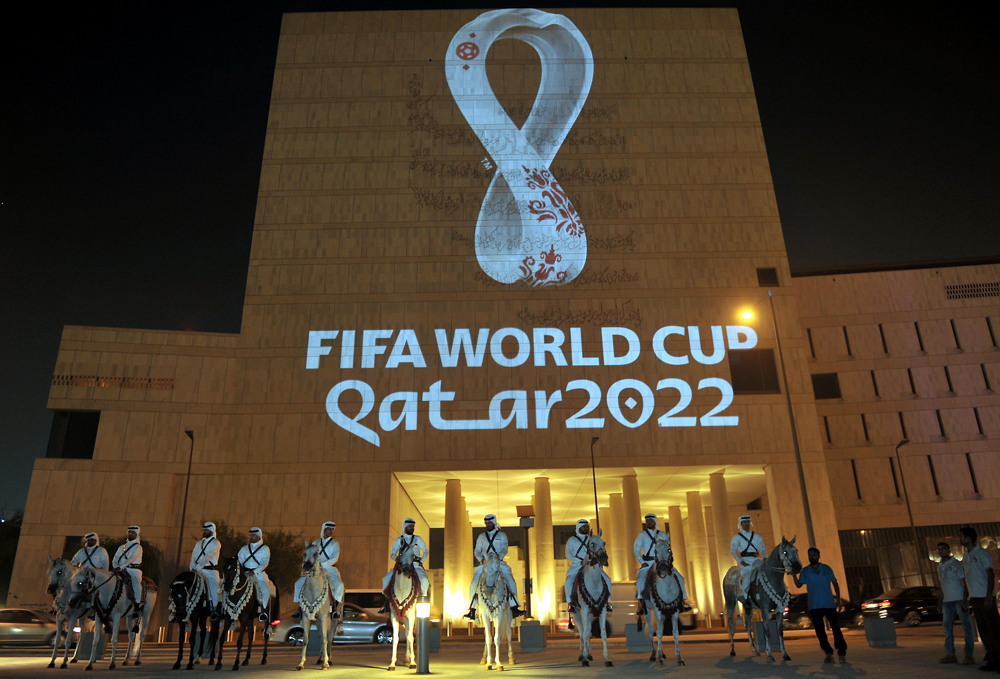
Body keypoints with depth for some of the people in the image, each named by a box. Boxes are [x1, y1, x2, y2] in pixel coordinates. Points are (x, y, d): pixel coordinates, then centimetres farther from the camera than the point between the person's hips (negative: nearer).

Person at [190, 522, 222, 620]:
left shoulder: (215, 543, 0)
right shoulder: (198, 543, 20)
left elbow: (208, 557, -12)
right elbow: (194, 556, 10)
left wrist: (197, 568, -21)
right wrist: (193, 568, -8)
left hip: (211, 571, -5)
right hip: (198, 571, 5)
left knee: (214, 590, -15)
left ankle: (216, 611, -8)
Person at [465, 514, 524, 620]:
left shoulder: (502, 535, 10)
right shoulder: (481, 537, 16)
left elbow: (504, 549, -2)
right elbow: (477, 551, 12)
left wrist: (499, 557, -23)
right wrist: (481, 559, -10)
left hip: (499, 563, -1)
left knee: (511, 582, -21)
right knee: (474, 583, -18)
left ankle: (514, 609, -18)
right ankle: (472, 611, -11)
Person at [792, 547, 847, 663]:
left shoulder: (826, 569, 4)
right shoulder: (805, 571, 7)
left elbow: (835, 583, 7)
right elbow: (798, 584, 1)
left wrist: (838, 600, 1)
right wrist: (793, 574, -14)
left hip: (829, 604, -2)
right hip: (814, 606, 2)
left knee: (835, 627, -5)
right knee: (819, 630, 3)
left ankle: (842, 653, 4)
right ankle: (828, 653, 11)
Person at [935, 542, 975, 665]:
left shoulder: (956, 564, -5)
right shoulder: (940, 567, 16)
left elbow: (964, 582, -8)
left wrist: (965, 599, -17)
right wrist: (940, 601, 17)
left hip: (959, 599, -7)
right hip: (947, 601, 7)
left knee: (966, 626, -5)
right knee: (947, 626, 6)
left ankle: (969, 655, -4)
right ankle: (950, 654, 10)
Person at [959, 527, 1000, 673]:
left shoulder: (982, 553, -8)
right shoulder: (965, 556, 14)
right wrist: (967, 598, 16)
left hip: (985, 597, -8)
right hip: (975, 598, 8)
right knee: (983, 630, 8)